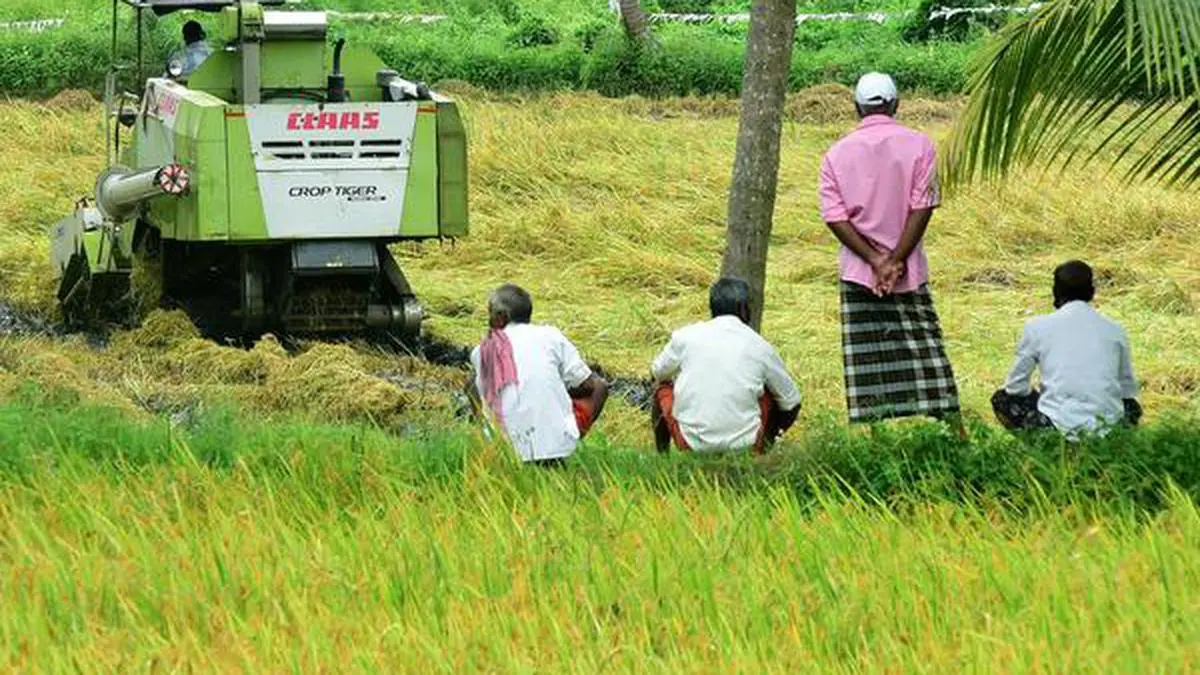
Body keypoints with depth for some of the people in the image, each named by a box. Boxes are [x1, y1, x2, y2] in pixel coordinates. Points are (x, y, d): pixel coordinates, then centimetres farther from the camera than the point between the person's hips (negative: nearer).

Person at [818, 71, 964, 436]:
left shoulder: (837, 153, 3)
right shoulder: (917, 145, -2)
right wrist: (896, 260, -10)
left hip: (857, 271, 1)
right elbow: (922, 207, -9)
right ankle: (954, 429, 1)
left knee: (865, 362, 2)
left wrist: (874, 260, -9)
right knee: (926, 351, 3)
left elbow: (835, 216, -5)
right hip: (910, 271, -1)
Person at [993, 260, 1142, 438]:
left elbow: (1016, 388, 8)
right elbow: (1128, 391, 17)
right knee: (1132, 407, 36)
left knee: (1002, 399, 22)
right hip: (1107, 426, 2)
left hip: (1059, 426, -2)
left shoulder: (1037, 327, 2)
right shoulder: (1114, 330, 8)